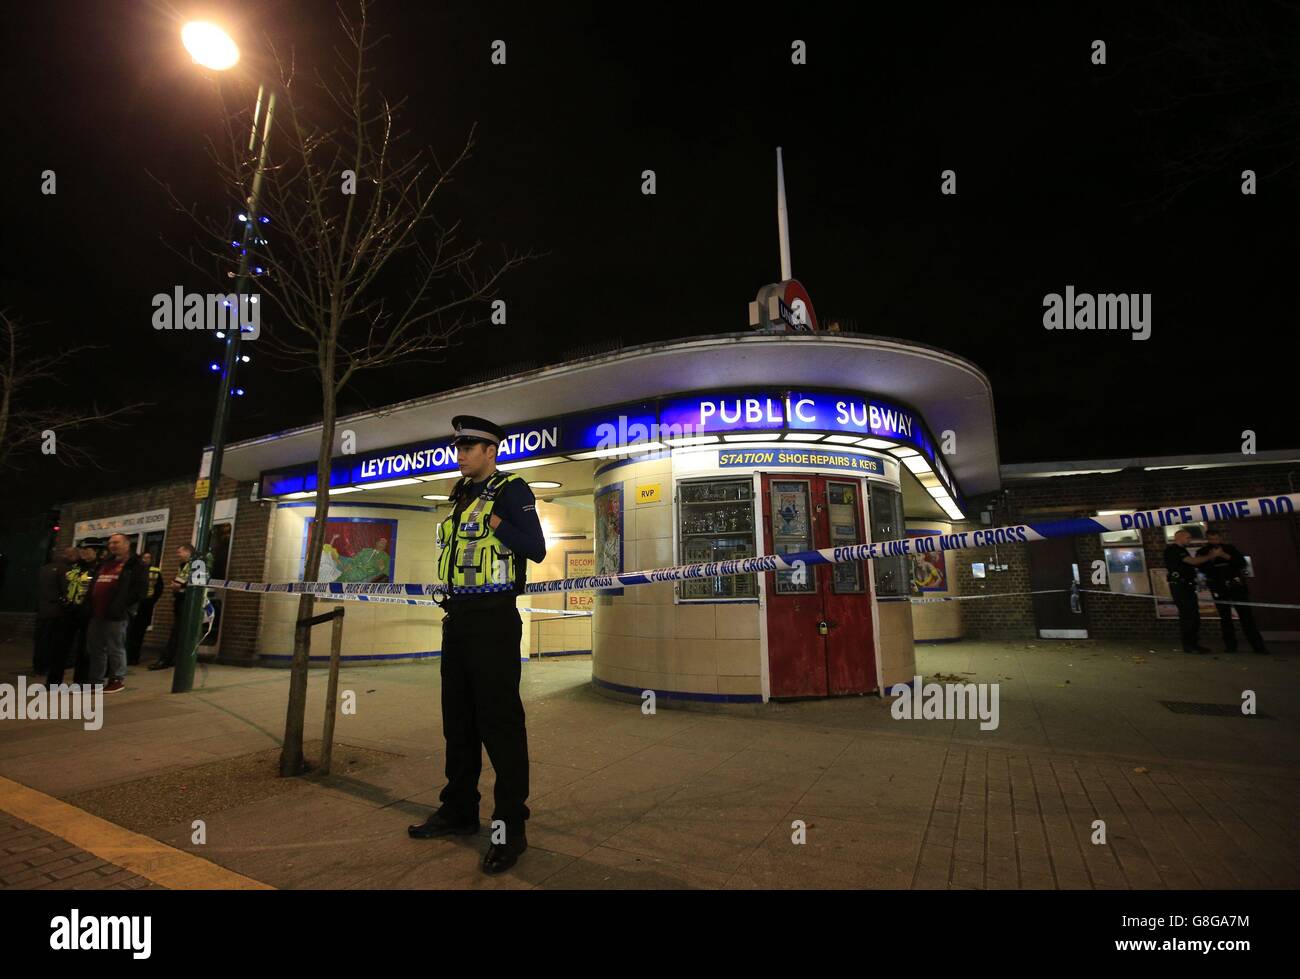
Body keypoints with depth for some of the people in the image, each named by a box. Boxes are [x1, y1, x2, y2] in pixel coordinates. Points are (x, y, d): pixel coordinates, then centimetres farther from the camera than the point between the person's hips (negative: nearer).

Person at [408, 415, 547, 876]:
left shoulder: (510, 490, -7)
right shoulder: (462, 495, 17)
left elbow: (535, 548, -17)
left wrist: (493, 520, -20)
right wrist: (451, 606, 17)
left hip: (493, 618, -9)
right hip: (457, 618, 9)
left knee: (499, 721, -3)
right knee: (458, 719, 16)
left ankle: (510, 826, 8)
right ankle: (459, 811, 31)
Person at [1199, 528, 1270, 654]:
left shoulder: (1230, 548, 9)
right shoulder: (1202, 552, 5)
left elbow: (1242, 563, 0)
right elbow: (1203, 569, -5)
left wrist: (1226, 556, -13)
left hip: (1236, 585, 1)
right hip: (1219, 588, -1)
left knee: (1247, 615, -1)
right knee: (1225, 617, 2)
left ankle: (1258, 645, 2)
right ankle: (1230, 645, 7)